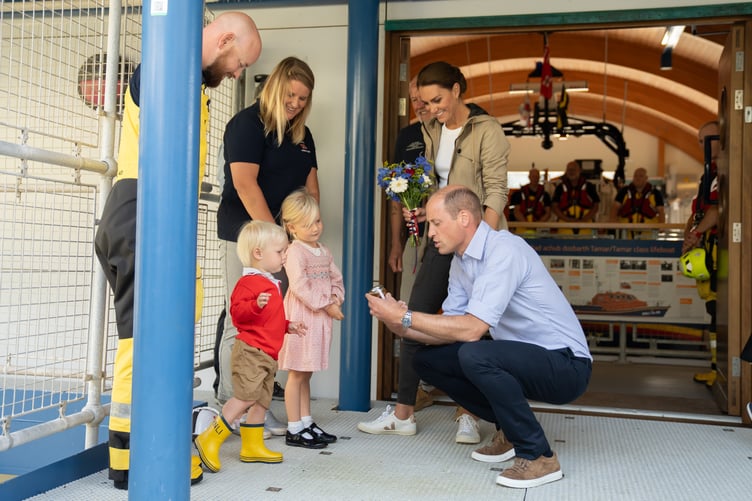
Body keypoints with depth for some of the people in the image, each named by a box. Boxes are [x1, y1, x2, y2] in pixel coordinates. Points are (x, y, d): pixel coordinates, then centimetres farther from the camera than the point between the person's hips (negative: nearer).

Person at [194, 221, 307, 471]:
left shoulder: (272, 284, 21)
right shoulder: (248, 282, -12)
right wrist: (255, 305, -38)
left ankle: (253, 446, 24)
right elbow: (237, 313, -23)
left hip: (268, 355, 10)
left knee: (261, 400, 13)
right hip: (250, 351, -10)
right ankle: (210, 440, -7)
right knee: (245, 396, -17)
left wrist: (289, 326, 24)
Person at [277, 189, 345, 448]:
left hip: (320, 319, 8)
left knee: (306, 374, 16)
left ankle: (307, 423, 24)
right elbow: (300, 286, -20)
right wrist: (326, 305, -17)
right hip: (301, 317, -8)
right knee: (296, 374, -1)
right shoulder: (295, 252, -12)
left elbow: (336, 278, 18)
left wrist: (336, 298, -2)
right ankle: (294, 430, 6)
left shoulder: (324, 251, 15)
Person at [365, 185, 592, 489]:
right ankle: (510, 428, 13)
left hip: (565, 364, -9)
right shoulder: (460, 261, 5)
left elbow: (471, 328, -30)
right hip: (521, 356, 9)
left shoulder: (504, 250, -22)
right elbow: (452, 330, 4)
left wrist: (406, 317, -24)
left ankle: (539, 456, -14)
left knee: (474, 355, -33)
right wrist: (402, 328, -12)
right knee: (427, 358, 2)